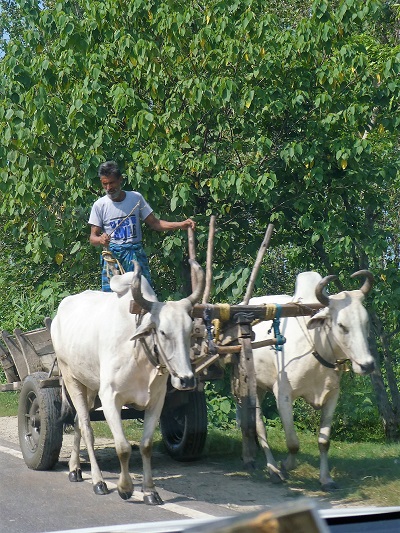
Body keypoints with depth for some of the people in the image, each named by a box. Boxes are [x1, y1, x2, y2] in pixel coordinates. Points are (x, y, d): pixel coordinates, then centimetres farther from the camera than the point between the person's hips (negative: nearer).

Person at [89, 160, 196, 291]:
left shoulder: (136, 198, 5)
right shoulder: (99, 205, 0)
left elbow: (154, 223, 8)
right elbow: (92, 237, 1)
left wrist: (181, 225, -4)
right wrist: (100, 240, -24)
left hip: (136, 255, 1)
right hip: (112, 256, -1)